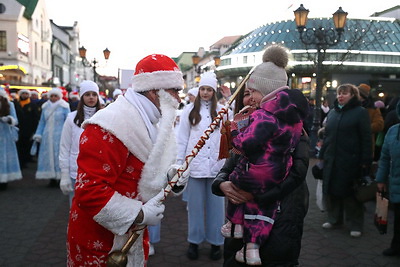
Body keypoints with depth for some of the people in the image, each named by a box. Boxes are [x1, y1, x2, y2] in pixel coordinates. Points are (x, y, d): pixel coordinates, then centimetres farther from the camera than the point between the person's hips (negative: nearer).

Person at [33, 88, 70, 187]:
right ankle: (52, 179, 9)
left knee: (59, 156, -4)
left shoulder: (64, 107, -1)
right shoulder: (45, 107, 12)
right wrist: (38, 134, 8)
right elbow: (42, 122, 15)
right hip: (47, 136, 4)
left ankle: (61, 178, 1)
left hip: (60, 136, -4)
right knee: (48, 156, 3)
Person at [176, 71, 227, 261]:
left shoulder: (221, 111, 5)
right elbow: (182, 139, 4)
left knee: (215, 204, 8)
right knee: (195, 204, 7)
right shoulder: (190, 110, 4)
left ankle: (216, 242, 20)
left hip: (216, 164, 0)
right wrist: (179, 163, 1)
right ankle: (194, 241, 20)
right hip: (195, 164, 0)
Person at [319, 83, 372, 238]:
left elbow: (366, 138, -8)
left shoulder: (360, 112, -4)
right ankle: (334, 219, 26)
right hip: (331, 160, 5)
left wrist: (365, 161, -13)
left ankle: (356, 225, 17)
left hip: (351, 161, -5)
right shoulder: (332, 112, 13)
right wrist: (322, 156, 14)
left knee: (351, 193, 3)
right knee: (331, 190, 10)